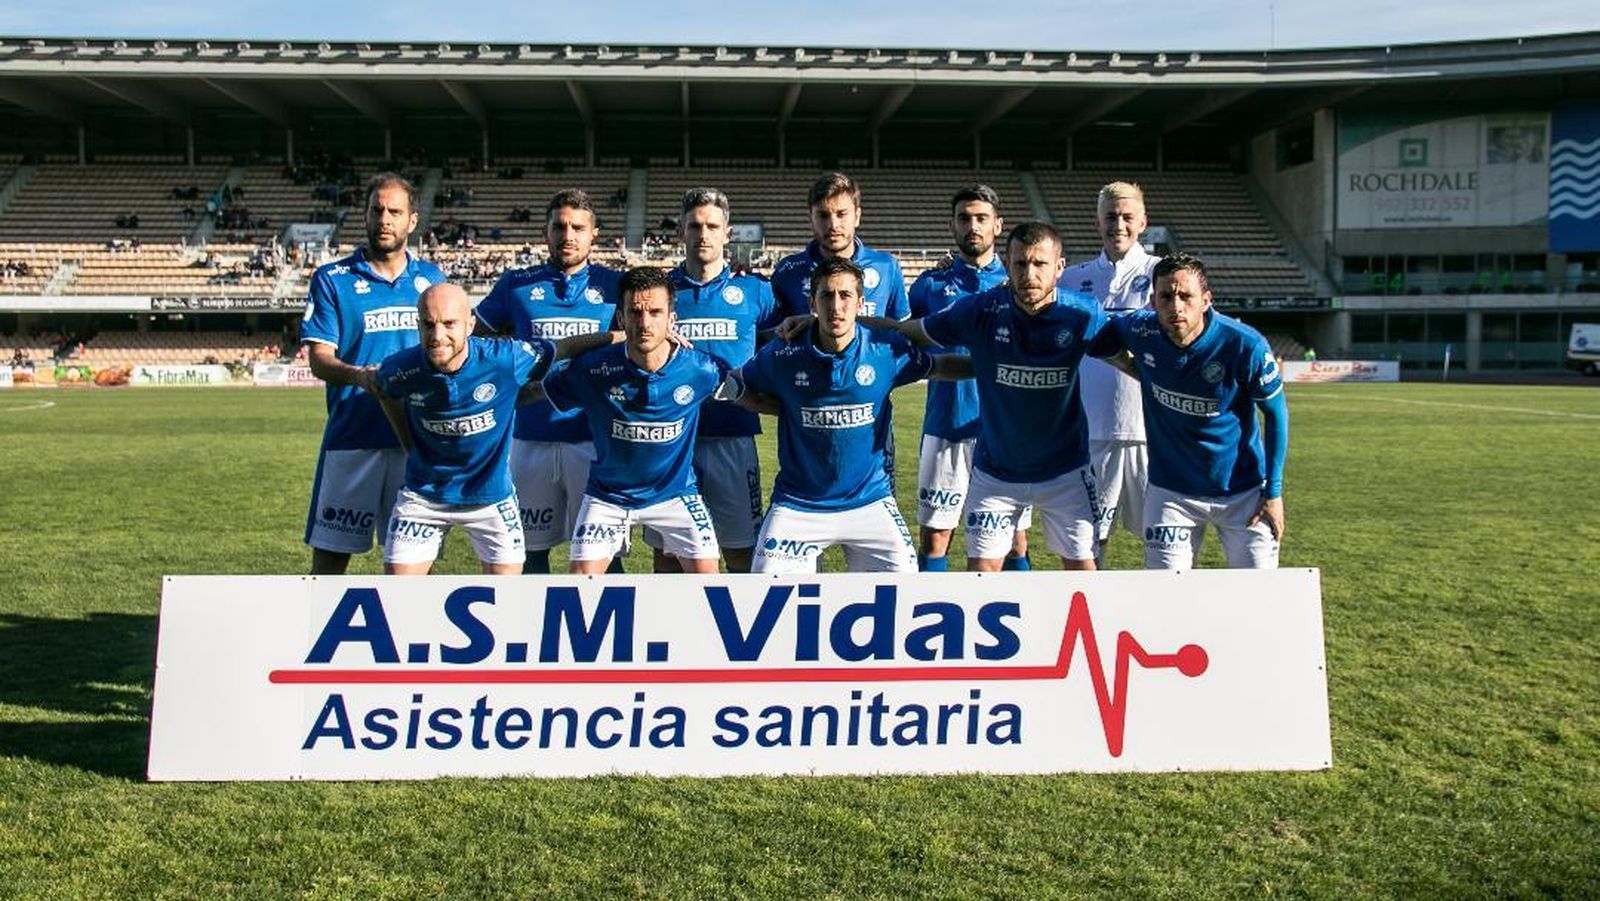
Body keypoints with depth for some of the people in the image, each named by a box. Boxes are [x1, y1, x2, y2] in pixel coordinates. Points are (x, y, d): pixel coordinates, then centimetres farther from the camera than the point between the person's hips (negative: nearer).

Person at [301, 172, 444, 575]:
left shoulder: (431, 278, 12)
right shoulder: (332, 279, 2)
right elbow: (318, 359, -4)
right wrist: (358, 376, -24)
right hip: (352, 438, -2)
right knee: (330, 553, 0)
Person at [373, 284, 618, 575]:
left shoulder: (505, 359, -22)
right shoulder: (401, 369, -16)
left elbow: (563, 348, -6)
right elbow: (382, 390, 9)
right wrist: (409, 445, 8)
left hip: (491, 493, -1)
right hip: (423, 494, 1)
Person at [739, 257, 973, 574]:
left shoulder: (886, 349, -8)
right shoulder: (783, 355, -9)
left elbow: (938, 366, 9)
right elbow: (743, 386, 8)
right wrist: (730, 386, -12)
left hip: (868, 500, 1)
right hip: (796, 505, 0)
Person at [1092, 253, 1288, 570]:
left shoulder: (1245, 345, -21)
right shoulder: (1141, 330, -15)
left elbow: (1276, 413, -6)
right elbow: (1091, 338, 10)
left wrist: (1274, 492, -6)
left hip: (1243, 492, -1)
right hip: (1170, 492, 1)